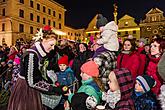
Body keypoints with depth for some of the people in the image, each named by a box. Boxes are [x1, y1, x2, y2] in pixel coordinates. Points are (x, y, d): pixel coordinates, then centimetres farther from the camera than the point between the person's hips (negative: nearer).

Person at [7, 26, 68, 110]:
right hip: (25, 90, -8)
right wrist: (56, 89, -25)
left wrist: (54, 85, -5)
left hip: (34, 90, 8)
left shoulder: (42, 53, 2)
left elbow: (42, 75, 6)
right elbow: (32, 82, -26)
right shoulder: (31, 54, -24)